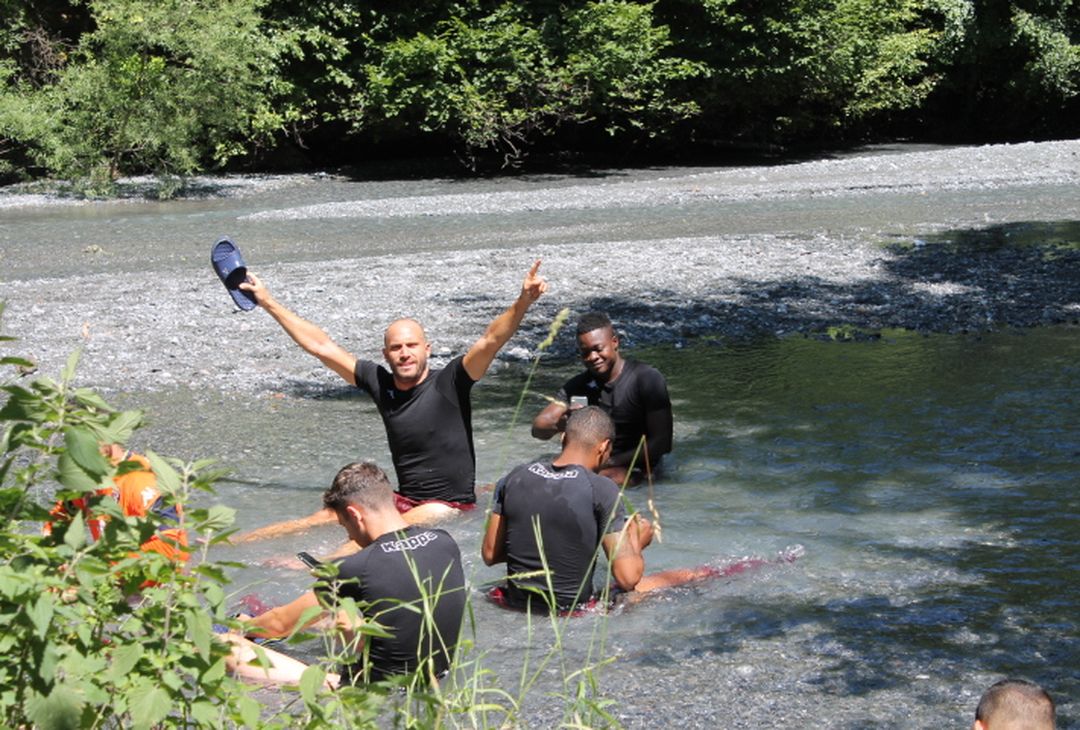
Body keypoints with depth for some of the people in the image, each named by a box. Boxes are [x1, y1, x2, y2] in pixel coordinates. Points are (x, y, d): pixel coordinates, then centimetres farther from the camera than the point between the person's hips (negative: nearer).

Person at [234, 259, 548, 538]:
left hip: (450, 506, -5)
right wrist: (268, 302, 14)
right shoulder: (380, 383, 4)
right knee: (324, 518, -6)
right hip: (404, 501, 5)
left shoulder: (448, 383, -9)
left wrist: (523, 303, -39)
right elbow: (322, 346, 10)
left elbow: (490, 341, -23)